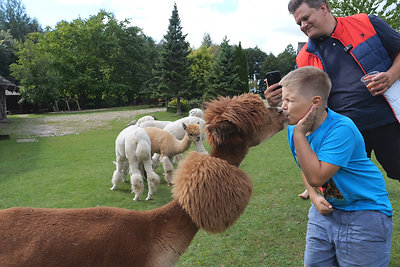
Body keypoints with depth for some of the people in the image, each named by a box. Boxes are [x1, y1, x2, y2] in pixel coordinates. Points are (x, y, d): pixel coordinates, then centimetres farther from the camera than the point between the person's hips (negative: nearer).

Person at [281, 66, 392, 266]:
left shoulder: (341, 129, -28)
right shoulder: (294, 127, -5)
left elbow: (316, 177, -34)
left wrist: (299, 133, -31)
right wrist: (314, 196, -4)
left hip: (364, 214, -6)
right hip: (326, 208, 7)